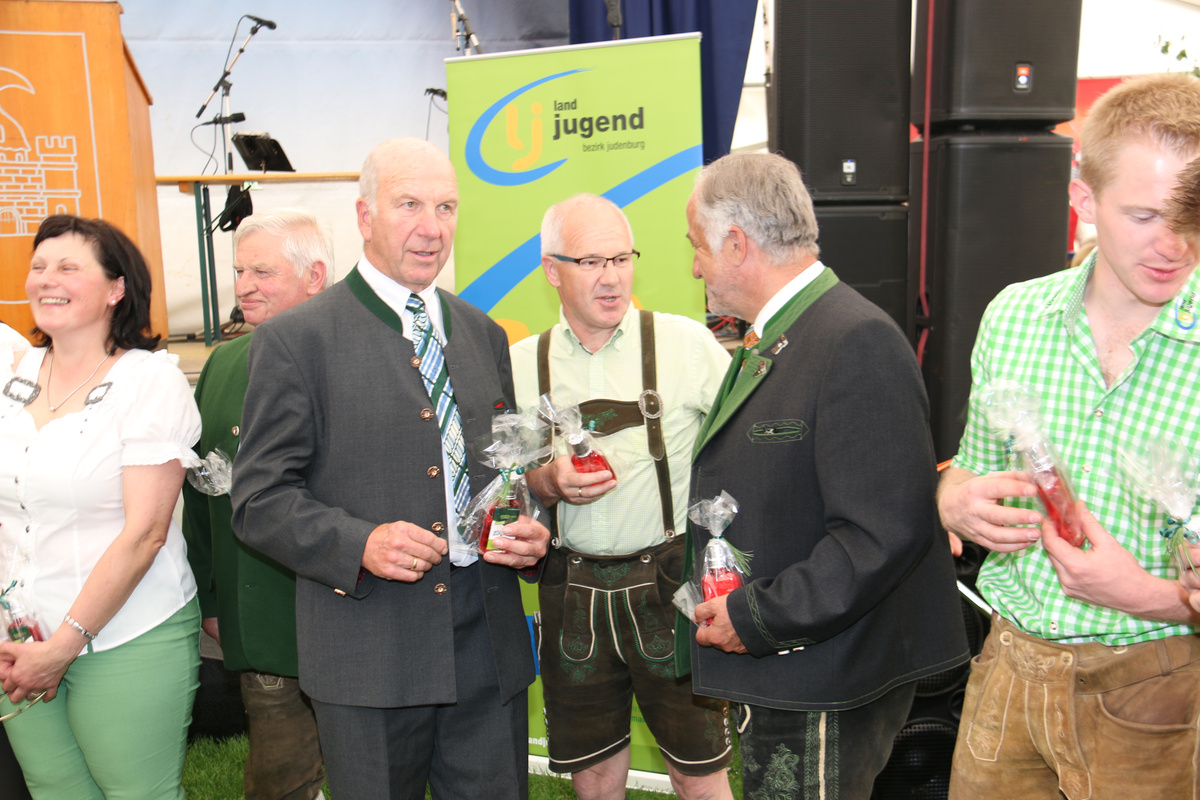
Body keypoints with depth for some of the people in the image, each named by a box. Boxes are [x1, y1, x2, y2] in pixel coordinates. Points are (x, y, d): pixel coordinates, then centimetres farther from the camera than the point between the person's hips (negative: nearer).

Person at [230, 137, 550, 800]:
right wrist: (360, 544, -22)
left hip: (488, 645, 5)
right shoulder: (294, 340, -5)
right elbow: (259, 500, -7)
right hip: (369, 654, -4)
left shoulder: (483, 334, 12)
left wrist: (530, 526, -2)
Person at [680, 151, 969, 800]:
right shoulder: (768, 344, 12)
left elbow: (886, 534, -27)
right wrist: (726, 608, 10)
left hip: (824, 694, -9)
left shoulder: (858, 342, -20)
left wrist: (754, 619, -20)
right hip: (773, 680, 9)